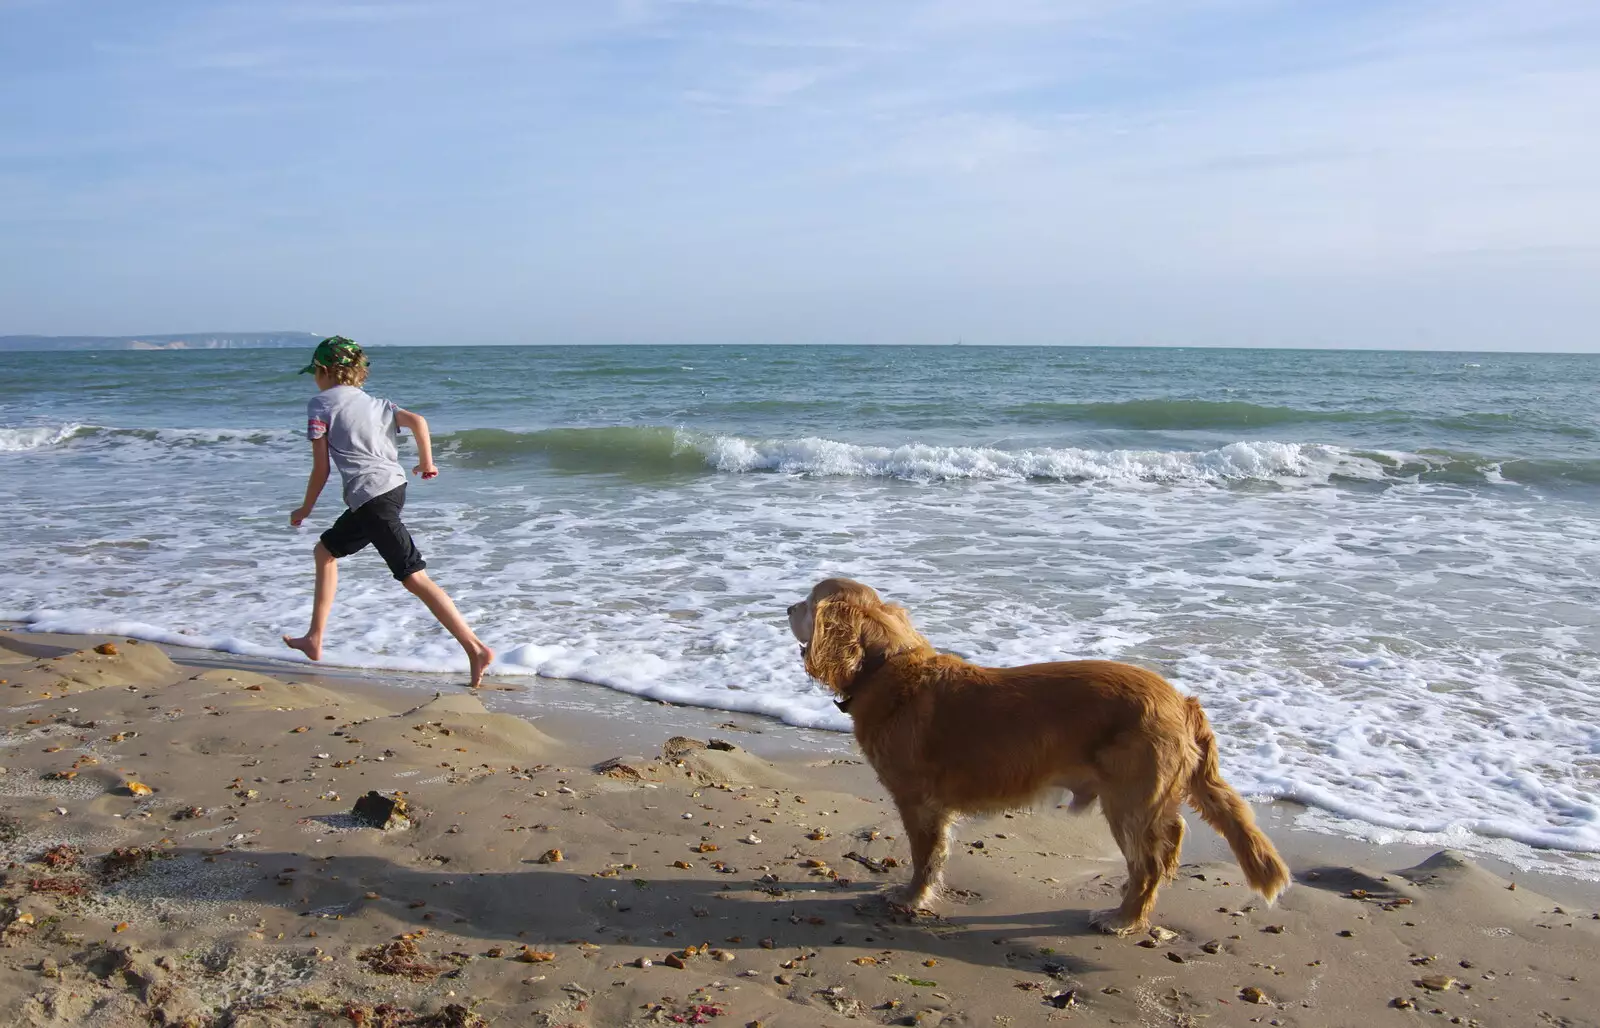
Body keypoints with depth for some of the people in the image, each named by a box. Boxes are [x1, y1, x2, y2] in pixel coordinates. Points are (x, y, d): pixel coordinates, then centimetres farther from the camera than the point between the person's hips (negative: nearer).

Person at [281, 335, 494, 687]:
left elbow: (321, 469, 1)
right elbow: (417, 420, 2)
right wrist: (426, 464, 13)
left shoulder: (320, 403, 3)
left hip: (372, 496, -8)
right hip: (395, 486, 8)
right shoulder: (373, 402, 20)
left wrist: (305, 509, 15)